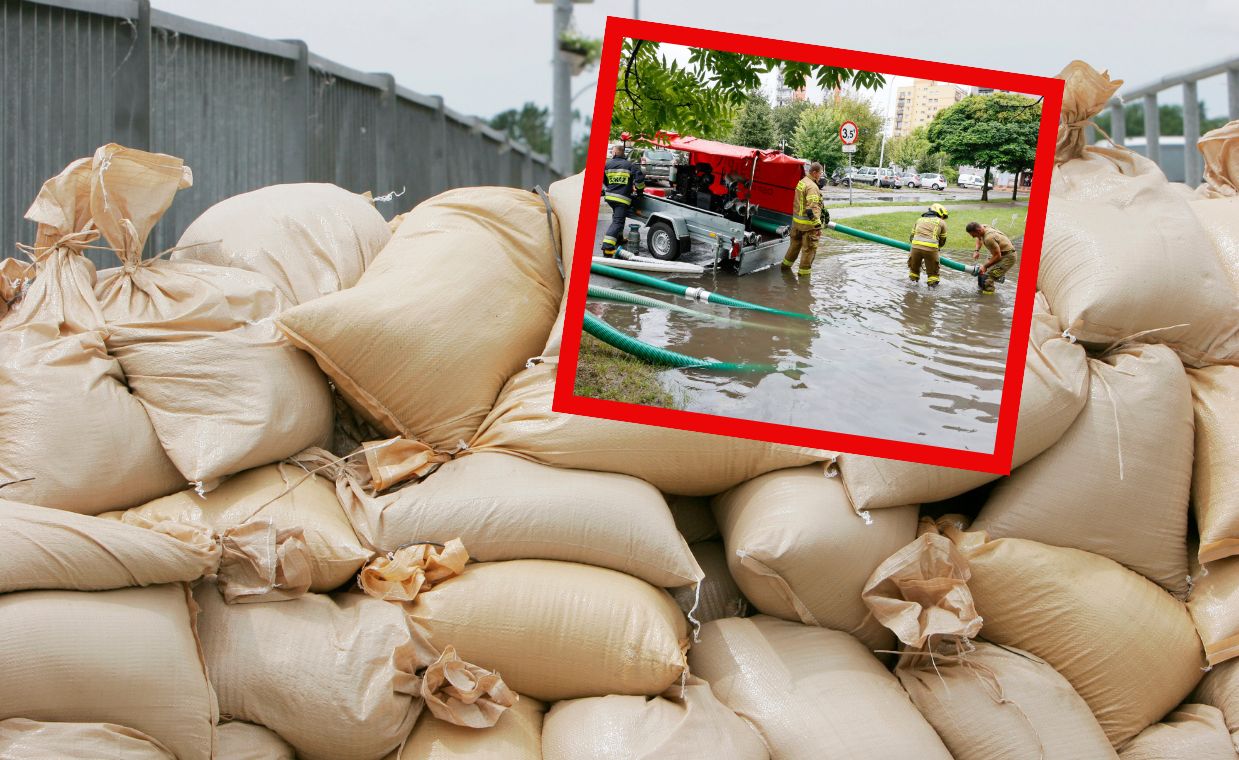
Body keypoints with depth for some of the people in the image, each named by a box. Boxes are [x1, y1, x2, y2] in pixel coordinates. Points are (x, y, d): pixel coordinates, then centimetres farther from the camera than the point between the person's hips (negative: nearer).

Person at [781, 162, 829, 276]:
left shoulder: (802, 182, 8)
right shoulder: (812, 187, -22)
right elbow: (813, 208, -29)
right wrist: (818, 226, -31)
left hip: (796, 220, 9)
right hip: (808, 223, -9)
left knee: (795, 243, 25)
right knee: (809, 248, 3)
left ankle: (786, 263, 37)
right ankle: (804, 271, 10)